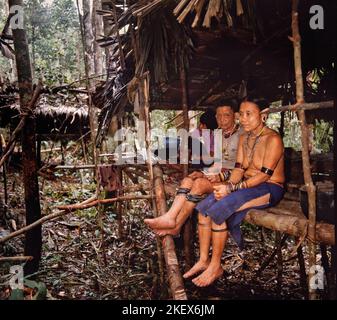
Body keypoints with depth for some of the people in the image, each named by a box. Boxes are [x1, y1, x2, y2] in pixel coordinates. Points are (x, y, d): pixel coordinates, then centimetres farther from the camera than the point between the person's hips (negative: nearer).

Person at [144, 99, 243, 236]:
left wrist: (222, 176, -19)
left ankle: (176, 225, -24)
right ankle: (170, 217, -33)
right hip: (219, 174, 7)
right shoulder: (220, 135, 18)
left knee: (199, 183, -29)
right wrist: (205, 173, 3)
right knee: (188, 180, -17)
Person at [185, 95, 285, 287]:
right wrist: (227, 186, -16)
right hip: (247, 185, 8)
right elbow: (239, 168, 5)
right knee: (203, 207, -12)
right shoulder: (244, 138, 10)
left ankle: (216, 267, -10)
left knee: (218, 211, -25)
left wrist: (232, 189, -24)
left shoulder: (273, 139, -14)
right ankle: (203, 260, -3)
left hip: (269, 188, -7)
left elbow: (264, 175, -21)